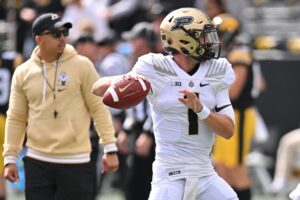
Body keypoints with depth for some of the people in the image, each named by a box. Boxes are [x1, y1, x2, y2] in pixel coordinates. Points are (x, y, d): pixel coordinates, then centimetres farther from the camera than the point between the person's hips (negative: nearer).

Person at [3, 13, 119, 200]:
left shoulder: (82, 65, -2)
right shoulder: (23, 73, 5)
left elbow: (99, 108, -1)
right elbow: (16, 119, 9)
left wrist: (110, 149, -6)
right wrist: (10, 158, 5)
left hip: (75, 162, -2)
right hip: (37, 162, 2)